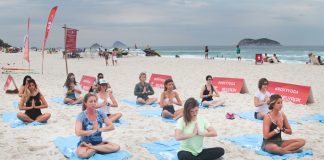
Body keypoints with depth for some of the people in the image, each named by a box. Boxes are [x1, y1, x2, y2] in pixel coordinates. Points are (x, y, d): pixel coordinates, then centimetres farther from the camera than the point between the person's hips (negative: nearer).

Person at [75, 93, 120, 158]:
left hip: (99, 142, 4)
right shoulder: (81, 116, -12)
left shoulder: (100, 113, -1)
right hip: (85, 143, -4)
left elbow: (112, 127, -5)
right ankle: (101, 148, -11)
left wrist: (99, 129, -18)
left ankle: (91, 148, -12)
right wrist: (93, 131, -21)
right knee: (81, 154, -38)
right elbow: (78, 132, -25)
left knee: (116, 147, -19)